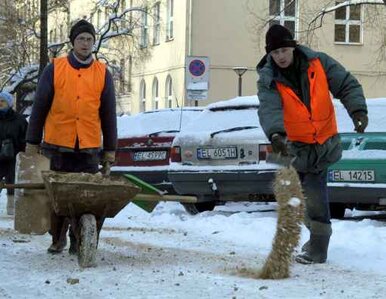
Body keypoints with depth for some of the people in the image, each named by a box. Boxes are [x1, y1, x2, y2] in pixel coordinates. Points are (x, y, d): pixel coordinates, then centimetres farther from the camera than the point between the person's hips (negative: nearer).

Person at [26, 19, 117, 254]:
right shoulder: (54, 69, 3)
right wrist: (32, 143, 3)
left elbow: (109, 115, 9)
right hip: (57, 147, 0)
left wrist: (110, 151, 7)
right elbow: (39, 108, 5)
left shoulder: (103, 74, 6)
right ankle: (58, 238, 23)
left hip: (89, 149, 1)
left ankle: (79, 242, 10)